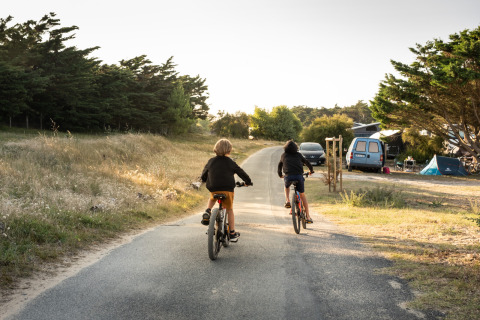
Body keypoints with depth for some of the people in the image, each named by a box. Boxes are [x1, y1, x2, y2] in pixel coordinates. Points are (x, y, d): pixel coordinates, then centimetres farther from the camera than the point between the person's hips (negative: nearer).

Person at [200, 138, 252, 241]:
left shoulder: (211, 161, 8)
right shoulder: (231, 162, 2)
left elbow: (204, 173, 21)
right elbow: (241, 172, 10)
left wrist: (204, 180, 43)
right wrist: (248, 181, 27)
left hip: (214, 189, 2)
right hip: (228, 190, -2)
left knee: (211, 199, 35)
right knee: (229, 210, 15)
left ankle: (207, 212, 5)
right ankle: (232, 233, 18)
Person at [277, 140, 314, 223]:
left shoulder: (284, 155, 20)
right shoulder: (298, 154, 19)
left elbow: (280, 165, 34)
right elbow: (307, 162, 30)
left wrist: (280, 174, 52)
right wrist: (311, 170, 49)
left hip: (288, 176, 0)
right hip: (299, 176, 0)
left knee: (286, 186, 35)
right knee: (302, 195, 14)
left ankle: (287, 201, 11)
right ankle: (308, 217, 10)